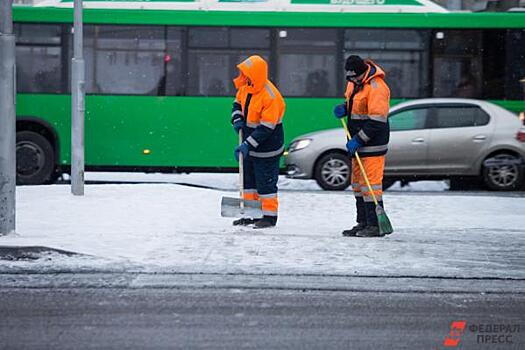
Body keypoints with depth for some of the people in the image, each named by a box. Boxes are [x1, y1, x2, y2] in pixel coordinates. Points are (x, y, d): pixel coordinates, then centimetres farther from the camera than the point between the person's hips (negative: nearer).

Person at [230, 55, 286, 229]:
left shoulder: (270, 96, -27)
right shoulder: (246, 87, -2)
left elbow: (266, 128, -26)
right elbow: (238, 103, 17)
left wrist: (247, 145, -27)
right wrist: (237, 120, -3)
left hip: (267, 146, -9)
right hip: (250, 143, 9)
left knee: (265, 182, -1)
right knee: (248, 178, 15)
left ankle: (270, 215, 11)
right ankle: (251, 214, 25)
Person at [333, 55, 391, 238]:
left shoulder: (376, 87, -19)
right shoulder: (353, 82, 10)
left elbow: (377, 121, -21)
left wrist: (358, 139, -21)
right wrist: (343, 109, 5)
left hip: (373, 143, -10)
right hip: (358, 142, 10)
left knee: (371, 183, -11)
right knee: (358, 183, 13)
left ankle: (375, 225, -8)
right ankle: (362, 223, 21)